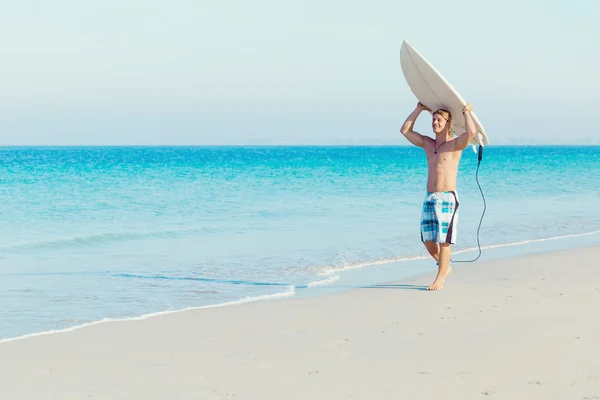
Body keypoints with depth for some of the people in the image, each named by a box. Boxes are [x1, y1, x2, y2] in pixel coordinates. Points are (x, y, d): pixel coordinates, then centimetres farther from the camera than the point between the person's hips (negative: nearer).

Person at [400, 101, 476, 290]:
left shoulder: (456, 144, -5)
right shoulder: (427, 143, 13)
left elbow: (471, 132, -24)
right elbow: (405, 130, 14)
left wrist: (466, 112, -9)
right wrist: (419, 110, 14)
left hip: (447, 198, -6)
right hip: (429, 197, 6)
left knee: (443, 240, -5)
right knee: (428, 240, 7)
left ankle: (440, 279, 1)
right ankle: (445, 266, 29)